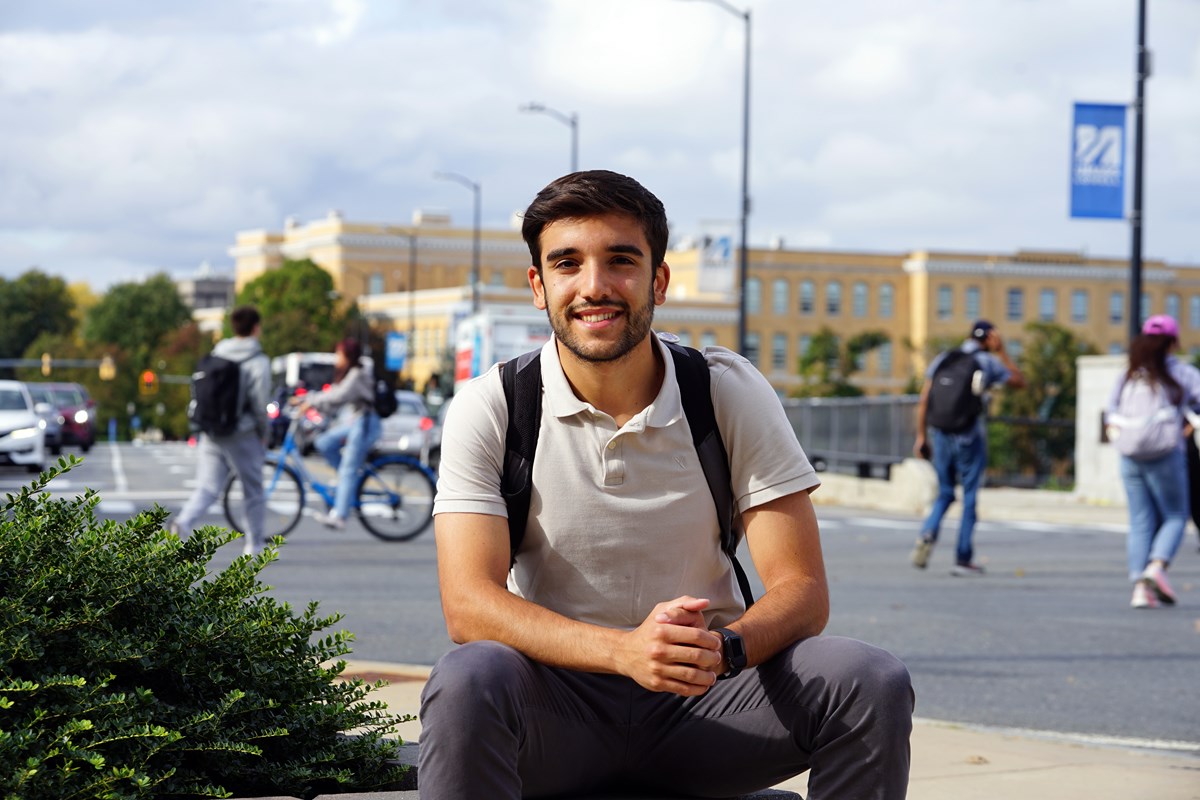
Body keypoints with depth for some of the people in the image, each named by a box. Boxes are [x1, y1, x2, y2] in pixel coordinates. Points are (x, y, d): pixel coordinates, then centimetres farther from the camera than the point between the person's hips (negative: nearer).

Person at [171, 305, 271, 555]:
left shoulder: (216, 354, 7)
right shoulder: (258, 361, -11)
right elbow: (260, 404, -13)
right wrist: (264, 434, 2)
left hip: (211, 434, 4)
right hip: (242, 436, -4)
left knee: (207, 488, 5)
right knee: (253, 491, 12)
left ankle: (183, 520, -22)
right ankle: (253, 544, 20)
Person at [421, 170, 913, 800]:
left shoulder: (732, 394, -2)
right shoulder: (490, 408, -6)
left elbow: (800, 591, -6)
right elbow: (468, 604, -17)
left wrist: (724, 648, -30)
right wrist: (623, 649, -34)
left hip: (705, 700, 2)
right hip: (557, 711, -1)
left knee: (871, 683, -23)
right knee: (466, 682, -34)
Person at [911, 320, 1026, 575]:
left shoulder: (943, 359, 7)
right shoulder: (989, 363, -2)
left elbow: (924, 400, 2)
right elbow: (1020, 382, 13)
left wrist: (921, 436, 7)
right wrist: (1001, 352, 13)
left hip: (942, 436, 3)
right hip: (971, 438, -3)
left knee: (945, 493, 17)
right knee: (969, 497, 5)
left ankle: (928, 533, -10)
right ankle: (963, 558, 4)